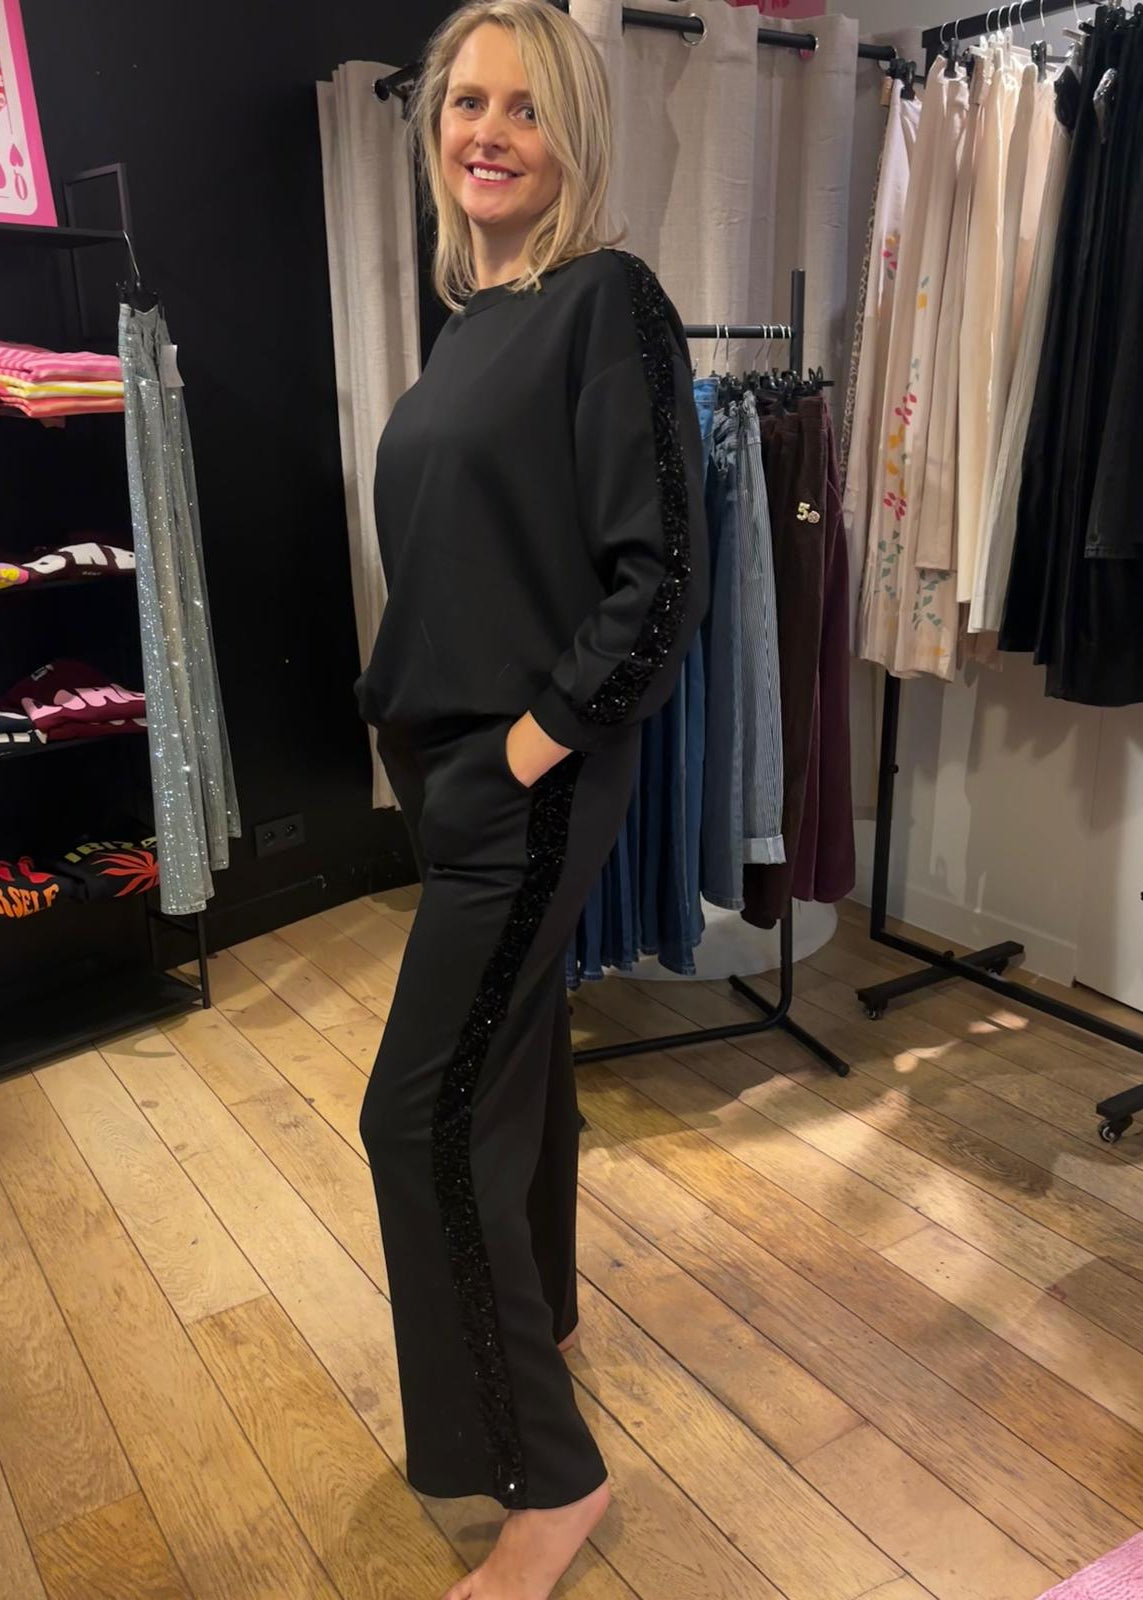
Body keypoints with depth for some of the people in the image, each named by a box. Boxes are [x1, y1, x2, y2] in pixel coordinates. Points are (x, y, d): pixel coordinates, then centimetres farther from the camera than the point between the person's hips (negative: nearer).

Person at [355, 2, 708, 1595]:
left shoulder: (607, 299, -12)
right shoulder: (470, 309, 13)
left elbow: (663, 577, -18)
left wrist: (533, 741, -17)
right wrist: (421, 726, 12)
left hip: (532, 775, -8)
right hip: (451, 758, 8)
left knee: (421, 1116, -5)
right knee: (511, 1050, 21)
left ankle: (550, 1471, 14)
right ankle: (541, 1304, 45)